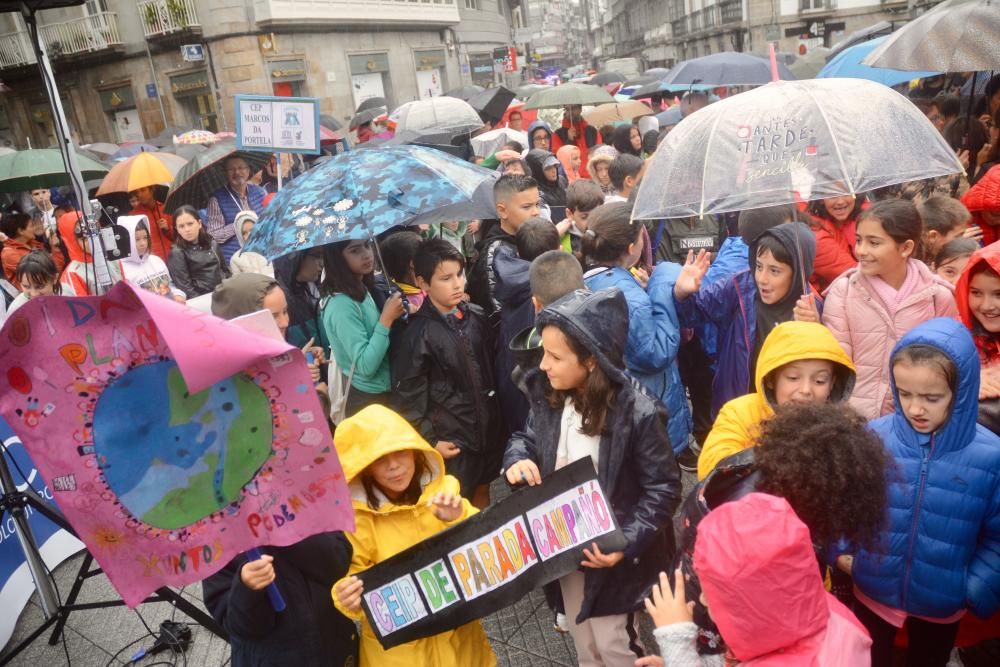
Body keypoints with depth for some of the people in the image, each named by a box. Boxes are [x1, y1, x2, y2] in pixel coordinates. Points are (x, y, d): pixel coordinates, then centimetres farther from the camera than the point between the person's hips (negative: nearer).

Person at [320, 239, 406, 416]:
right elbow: (365, 366, -27)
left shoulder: (364, 290, 2)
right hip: (367, 400, -8)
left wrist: (399, 314, -1)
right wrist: (387, 319, -25)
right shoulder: (341, 306, -24)